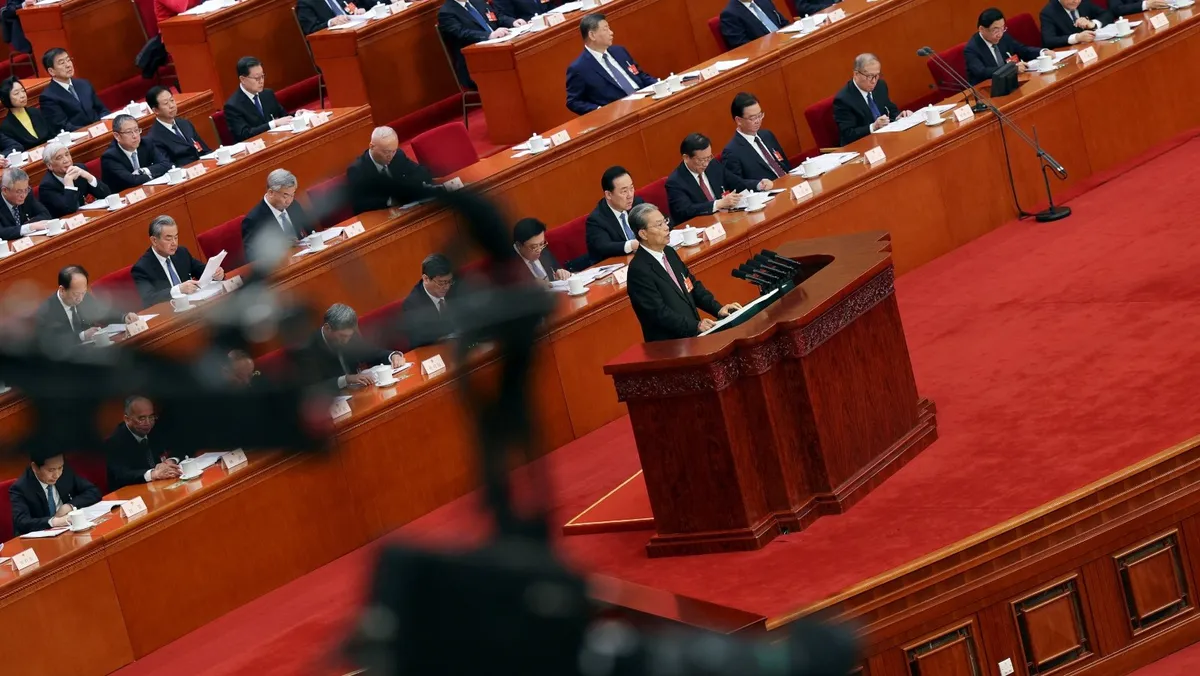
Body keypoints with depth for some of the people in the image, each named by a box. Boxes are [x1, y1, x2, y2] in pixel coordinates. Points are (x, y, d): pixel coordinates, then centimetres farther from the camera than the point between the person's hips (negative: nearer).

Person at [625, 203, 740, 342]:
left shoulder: (669, 253, 11)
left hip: (692, 335, 8)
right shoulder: (639, 270, -14)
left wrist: (718, 309, 4)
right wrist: (696, 326, -26)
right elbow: (659, 313, -18)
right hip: (669, 345, -8)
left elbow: (694, 286, 18)